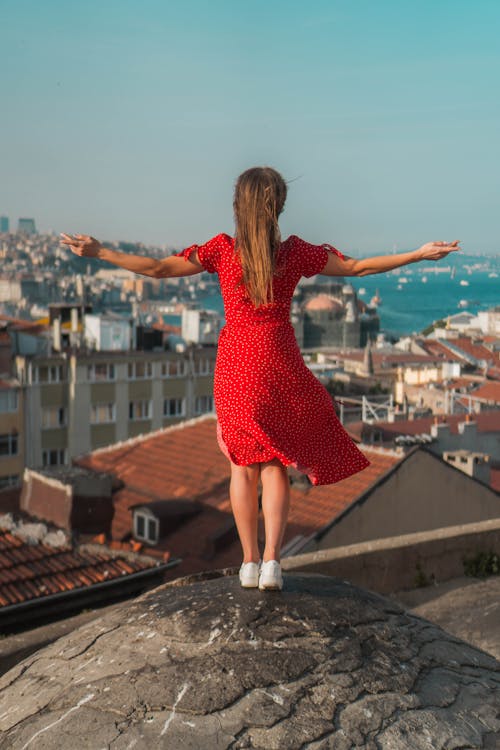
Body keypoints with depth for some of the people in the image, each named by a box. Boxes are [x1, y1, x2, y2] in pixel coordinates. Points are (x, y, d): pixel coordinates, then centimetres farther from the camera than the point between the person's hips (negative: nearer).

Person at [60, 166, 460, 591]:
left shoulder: (222, 249, -5)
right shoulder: (295, 252, -3)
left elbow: (159, 269, -7)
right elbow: (357, 267, 1)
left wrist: (99, 252, -1)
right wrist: (419, 254, 9)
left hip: (236, 366, 0)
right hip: (280, 368, 0)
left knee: (243, 464, 13)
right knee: (275, 464, 10)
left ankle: (250, 562, 12)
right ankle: (271, 561, 1)